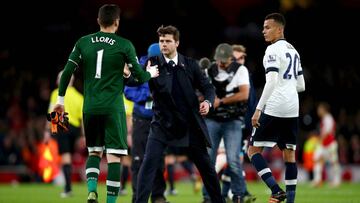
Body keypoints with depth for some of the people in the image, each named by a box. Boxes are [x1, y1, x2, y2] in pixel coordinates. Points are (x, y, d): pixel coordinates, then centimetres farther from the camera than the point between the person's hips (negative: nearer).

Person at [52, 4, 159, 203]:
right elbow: (139, 76, 1)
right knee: (113, 156, 0)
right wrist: (150, 73, 23)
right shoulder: (124, 45, -3)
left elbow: (67, 72, 0)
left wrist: (60, 99, 9)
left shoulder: (83, 42, 4)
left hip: (90, 108, 3)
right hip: (113, 108, -3)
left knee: (94, 152, 18)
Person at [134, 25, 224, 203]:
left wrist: (207, 101, -15)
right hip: (162, 123, -2)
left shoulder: (190, 65, 1)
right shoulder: (153, 63, -4)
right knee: (149, 163, -17)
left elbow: (207, 87, 6)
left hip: (190, 124, 2)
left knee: (205, 165, 10)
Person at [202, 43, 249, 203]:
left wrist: (220, 101, -11)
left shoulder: (240, 70, -2)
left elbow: (244, 94, -12)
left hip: (232, 121, -3)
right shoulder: (210, 72, 8)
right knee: (208, 159, 1)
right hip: (212, 120, 3)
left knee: (233, 160, -10)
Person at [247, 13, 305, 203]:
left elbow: (272, 82, -18)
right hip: (292, 109, 8)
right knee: (289, 154, 9)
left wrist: (258, 109, -19)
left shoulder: (273, 49, -8)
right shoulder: (293, 51, 17)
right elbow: (301, 85, 20)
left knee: (254, 150, -1)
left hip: (274, 108, -8)